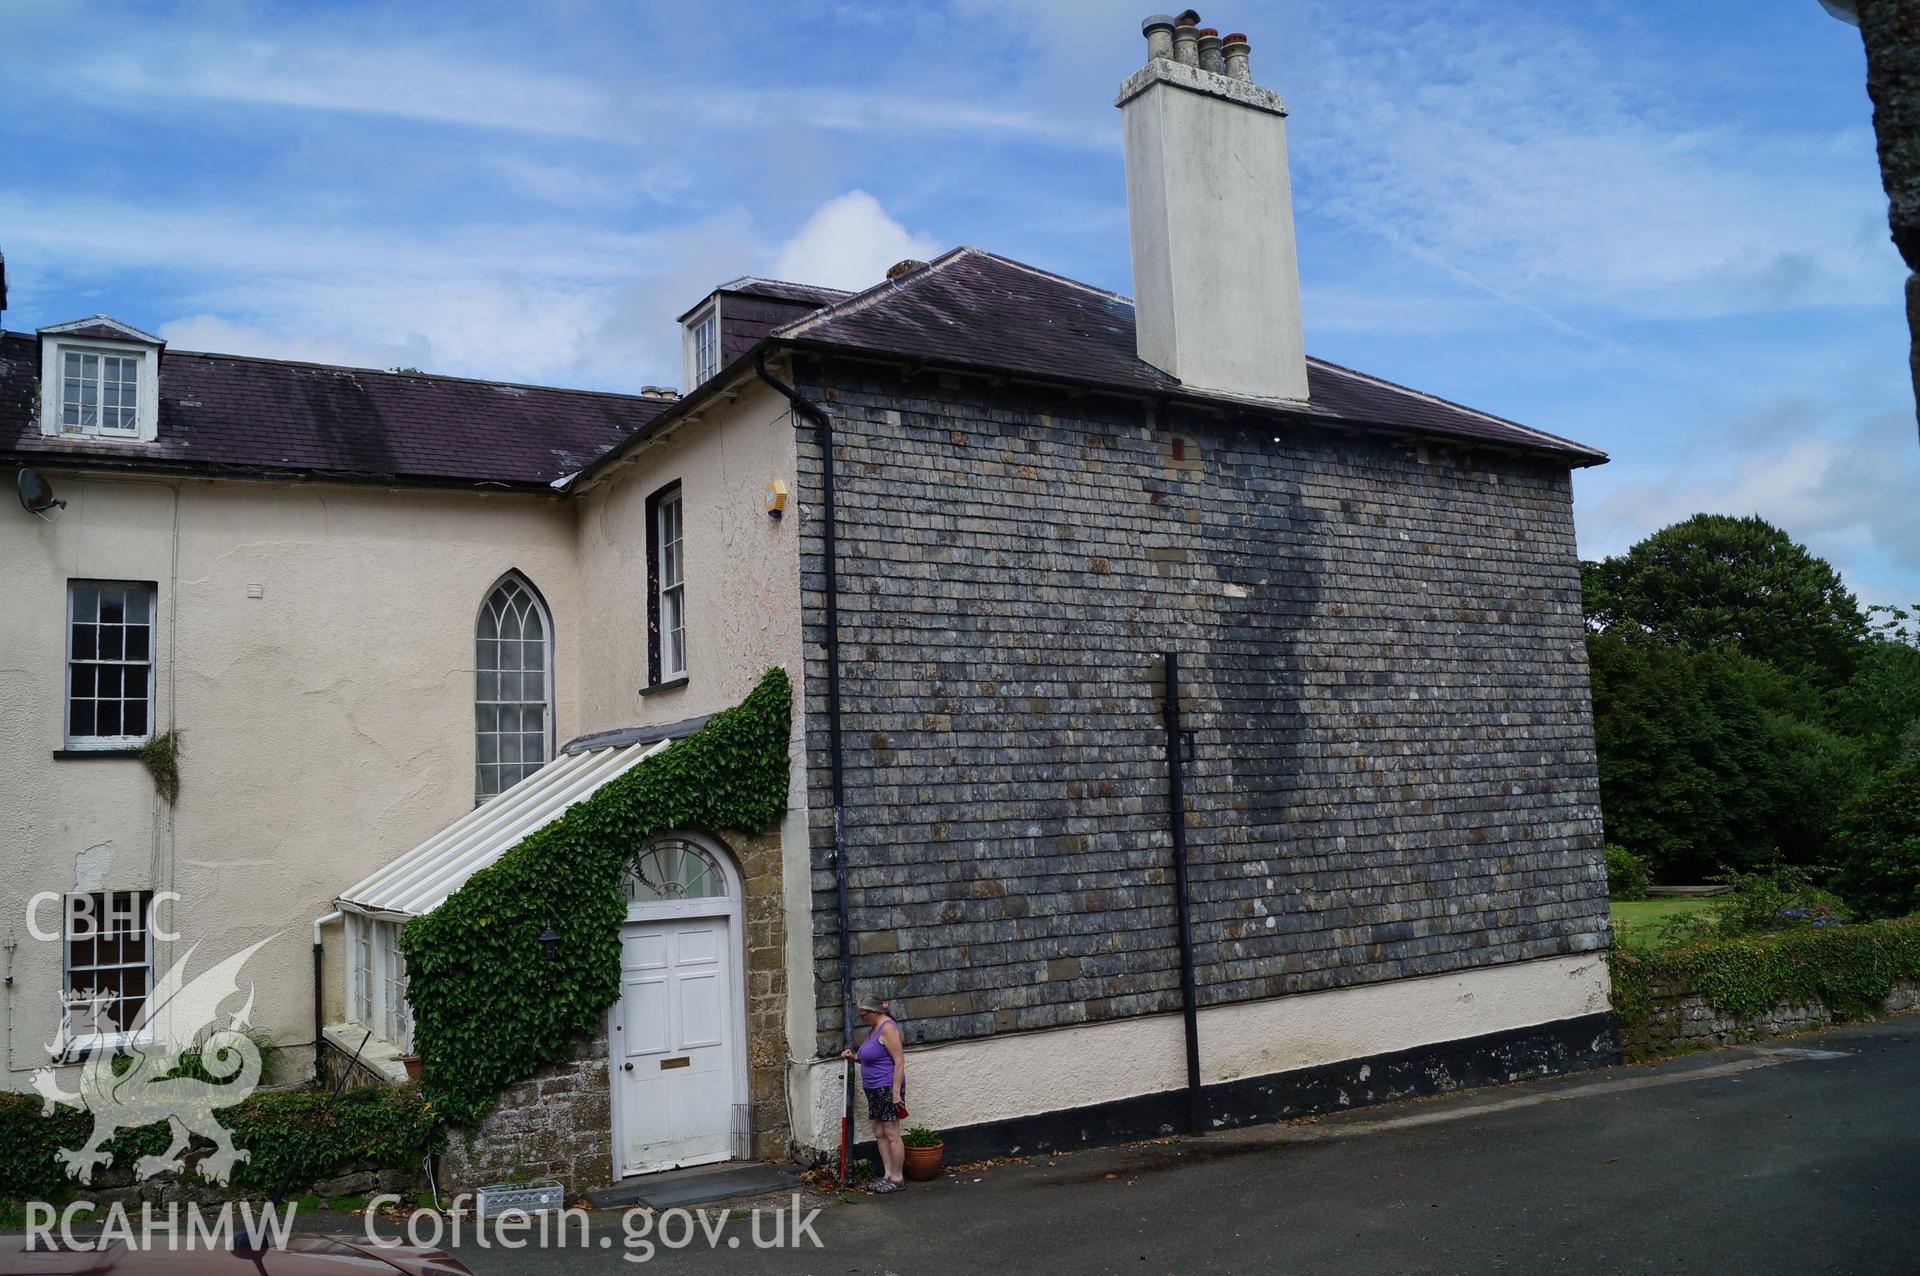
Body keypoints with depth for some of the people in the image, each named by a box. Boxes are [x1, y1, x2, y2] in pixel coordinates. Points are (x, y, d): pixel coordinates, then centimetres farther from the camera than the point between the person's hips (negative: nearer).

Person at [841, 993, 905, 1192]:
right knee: (879, 1133, 12)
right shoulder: (873, 1028, 13)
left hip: (888, 1088, -10)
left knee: (891, 1134, -3)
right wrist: (854, 1056, 9)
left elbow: (899, 1061, -20)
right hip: (874, 1090, 10)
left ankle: (897, 1178, 4)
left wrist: (896, 1092, -23)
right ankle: (888, 1174, 19)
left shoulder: (887, 1028, -17)